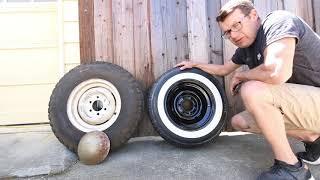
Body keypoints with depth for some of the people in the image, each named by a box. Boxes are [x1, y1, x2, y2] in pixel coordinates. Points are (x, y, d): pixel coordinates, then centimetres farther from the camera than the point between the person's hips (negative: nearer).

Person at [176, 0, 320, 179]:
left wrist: (240, 75, -16)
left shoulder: (279, 21, -18)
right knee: (239, 121, 7)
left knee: (251, 89, -30)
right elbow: (223, 69, 23)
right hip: (299, 101, 9)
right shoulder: (245, 48, 6)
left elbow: (276, 73, -35)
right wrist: (195, 64, 23)